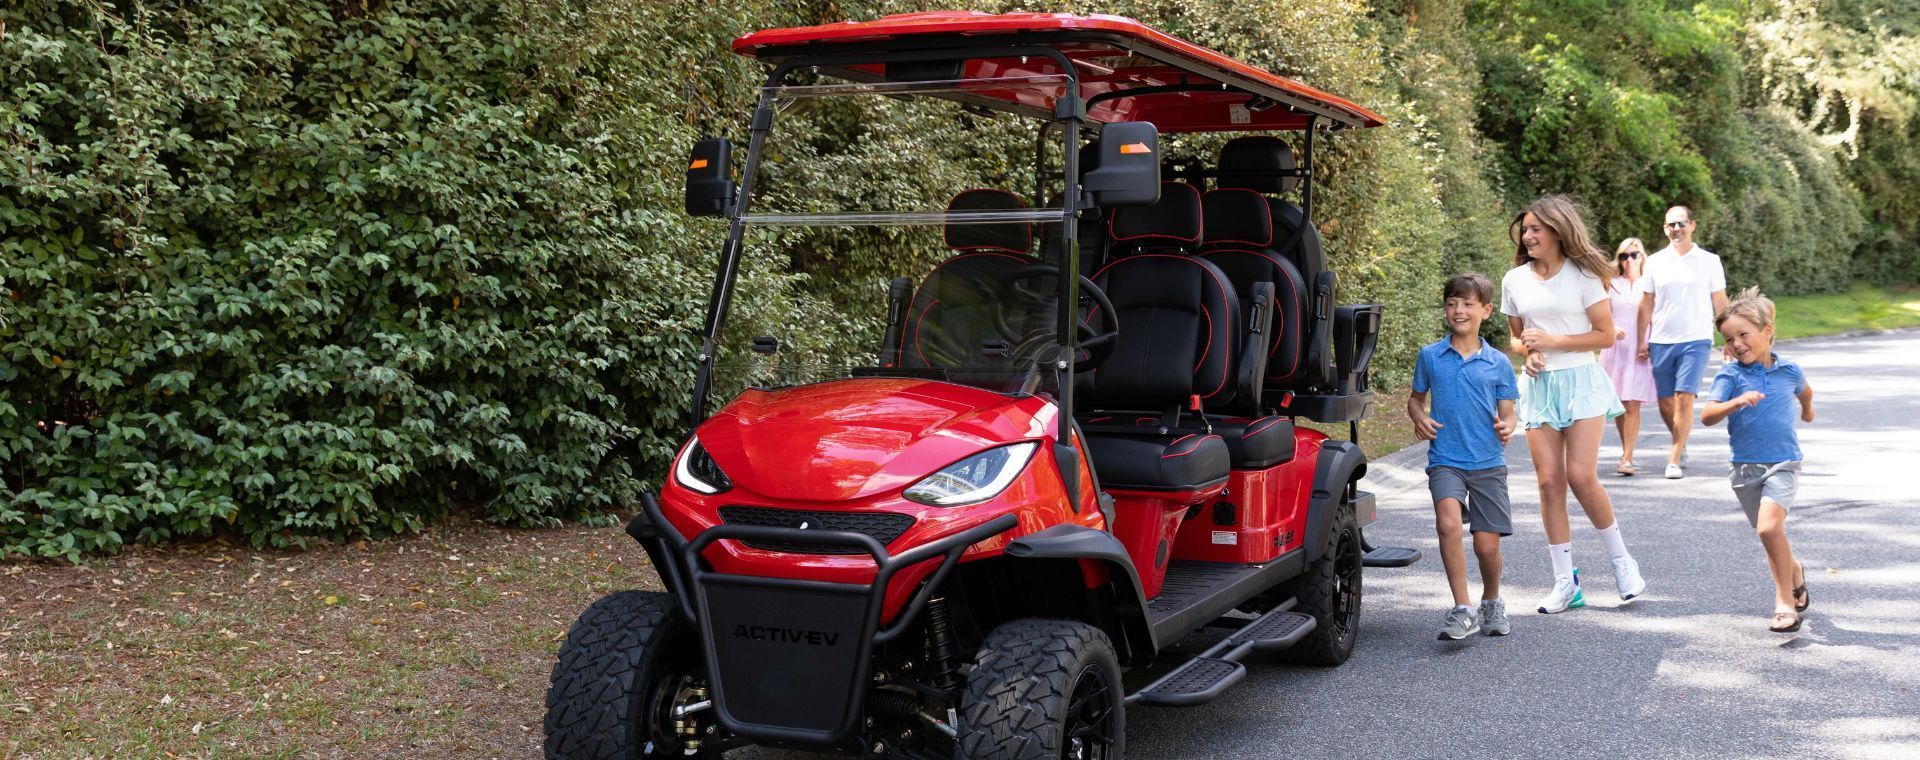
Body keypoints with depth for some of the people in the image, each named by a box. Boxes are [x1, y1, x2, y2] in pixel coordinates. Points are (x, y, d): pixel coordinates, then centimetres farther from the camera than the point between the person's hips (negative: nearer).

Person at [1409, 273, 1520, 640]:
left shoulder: (1498, 363, 3)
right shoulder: (1429, 356, 4)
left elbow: (1506, 414, 8)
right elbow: (1415, 398, 16)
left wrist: (1506, 428, -14)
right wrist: (1419, 418, -5)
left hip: (1488, 462, 1)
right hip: (1445, 460, -1)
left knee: (1487, 545, 0)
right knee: (1448, 523, -26)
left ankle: (1491, 601, 31)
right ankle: (1462, 610, -17)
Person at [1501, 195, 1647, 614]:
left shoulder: (1582, 275, -4)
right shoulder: (1515, 280, 8)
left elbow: (1606, 335, -5)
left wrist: (1550, 340, -12)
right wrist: (1528, 352, -4)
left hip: (1580, 380, -4)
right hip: (1539, 385, 4)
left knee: (1581, 476, -13)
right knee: (1549, 480, -2)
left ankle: (1622, 560, 10)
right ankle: (1564, 581, 5)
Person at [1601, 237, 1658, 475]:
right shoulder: (1611, 285, 9)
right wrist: (1612, 328, -17)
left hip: (1640, 352, -2)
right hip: (1615, 349, 2)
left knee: (1632, 404, -10)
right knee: (1617, 404, 4)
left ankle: (1627, 459, -12)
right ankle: (1626, 451, 20)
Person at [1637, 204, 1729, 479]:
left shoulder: (1709, 261, 3)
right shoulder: (1655, 262, 6)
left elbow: (1720, 302, 6)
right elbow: (1646, 304, 10)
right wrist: (1642, 340, 6)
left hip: (1696, 340, -3)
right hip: (1661, 341, 3)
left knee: (1685, 398, -13)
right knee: (1665, 402, 7)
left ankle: (1674, 460, -10)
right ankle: (1681, 445, 32)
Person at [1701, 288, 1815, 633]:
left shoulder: (1789, 371, 1)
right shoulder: (1730, 374, -6)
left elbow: (1805, 391, 26)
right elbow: (1707, 415, -17)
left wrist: (1807, 409, 45)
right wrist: (1736, 403, -34)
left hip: (1782, 464, -1)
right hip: (1745, 466, 1)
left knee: (1769, 527, -22)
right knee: (1771, 536, 13)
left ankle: (1785, 600, -11)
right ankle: (1795, 574, 44)